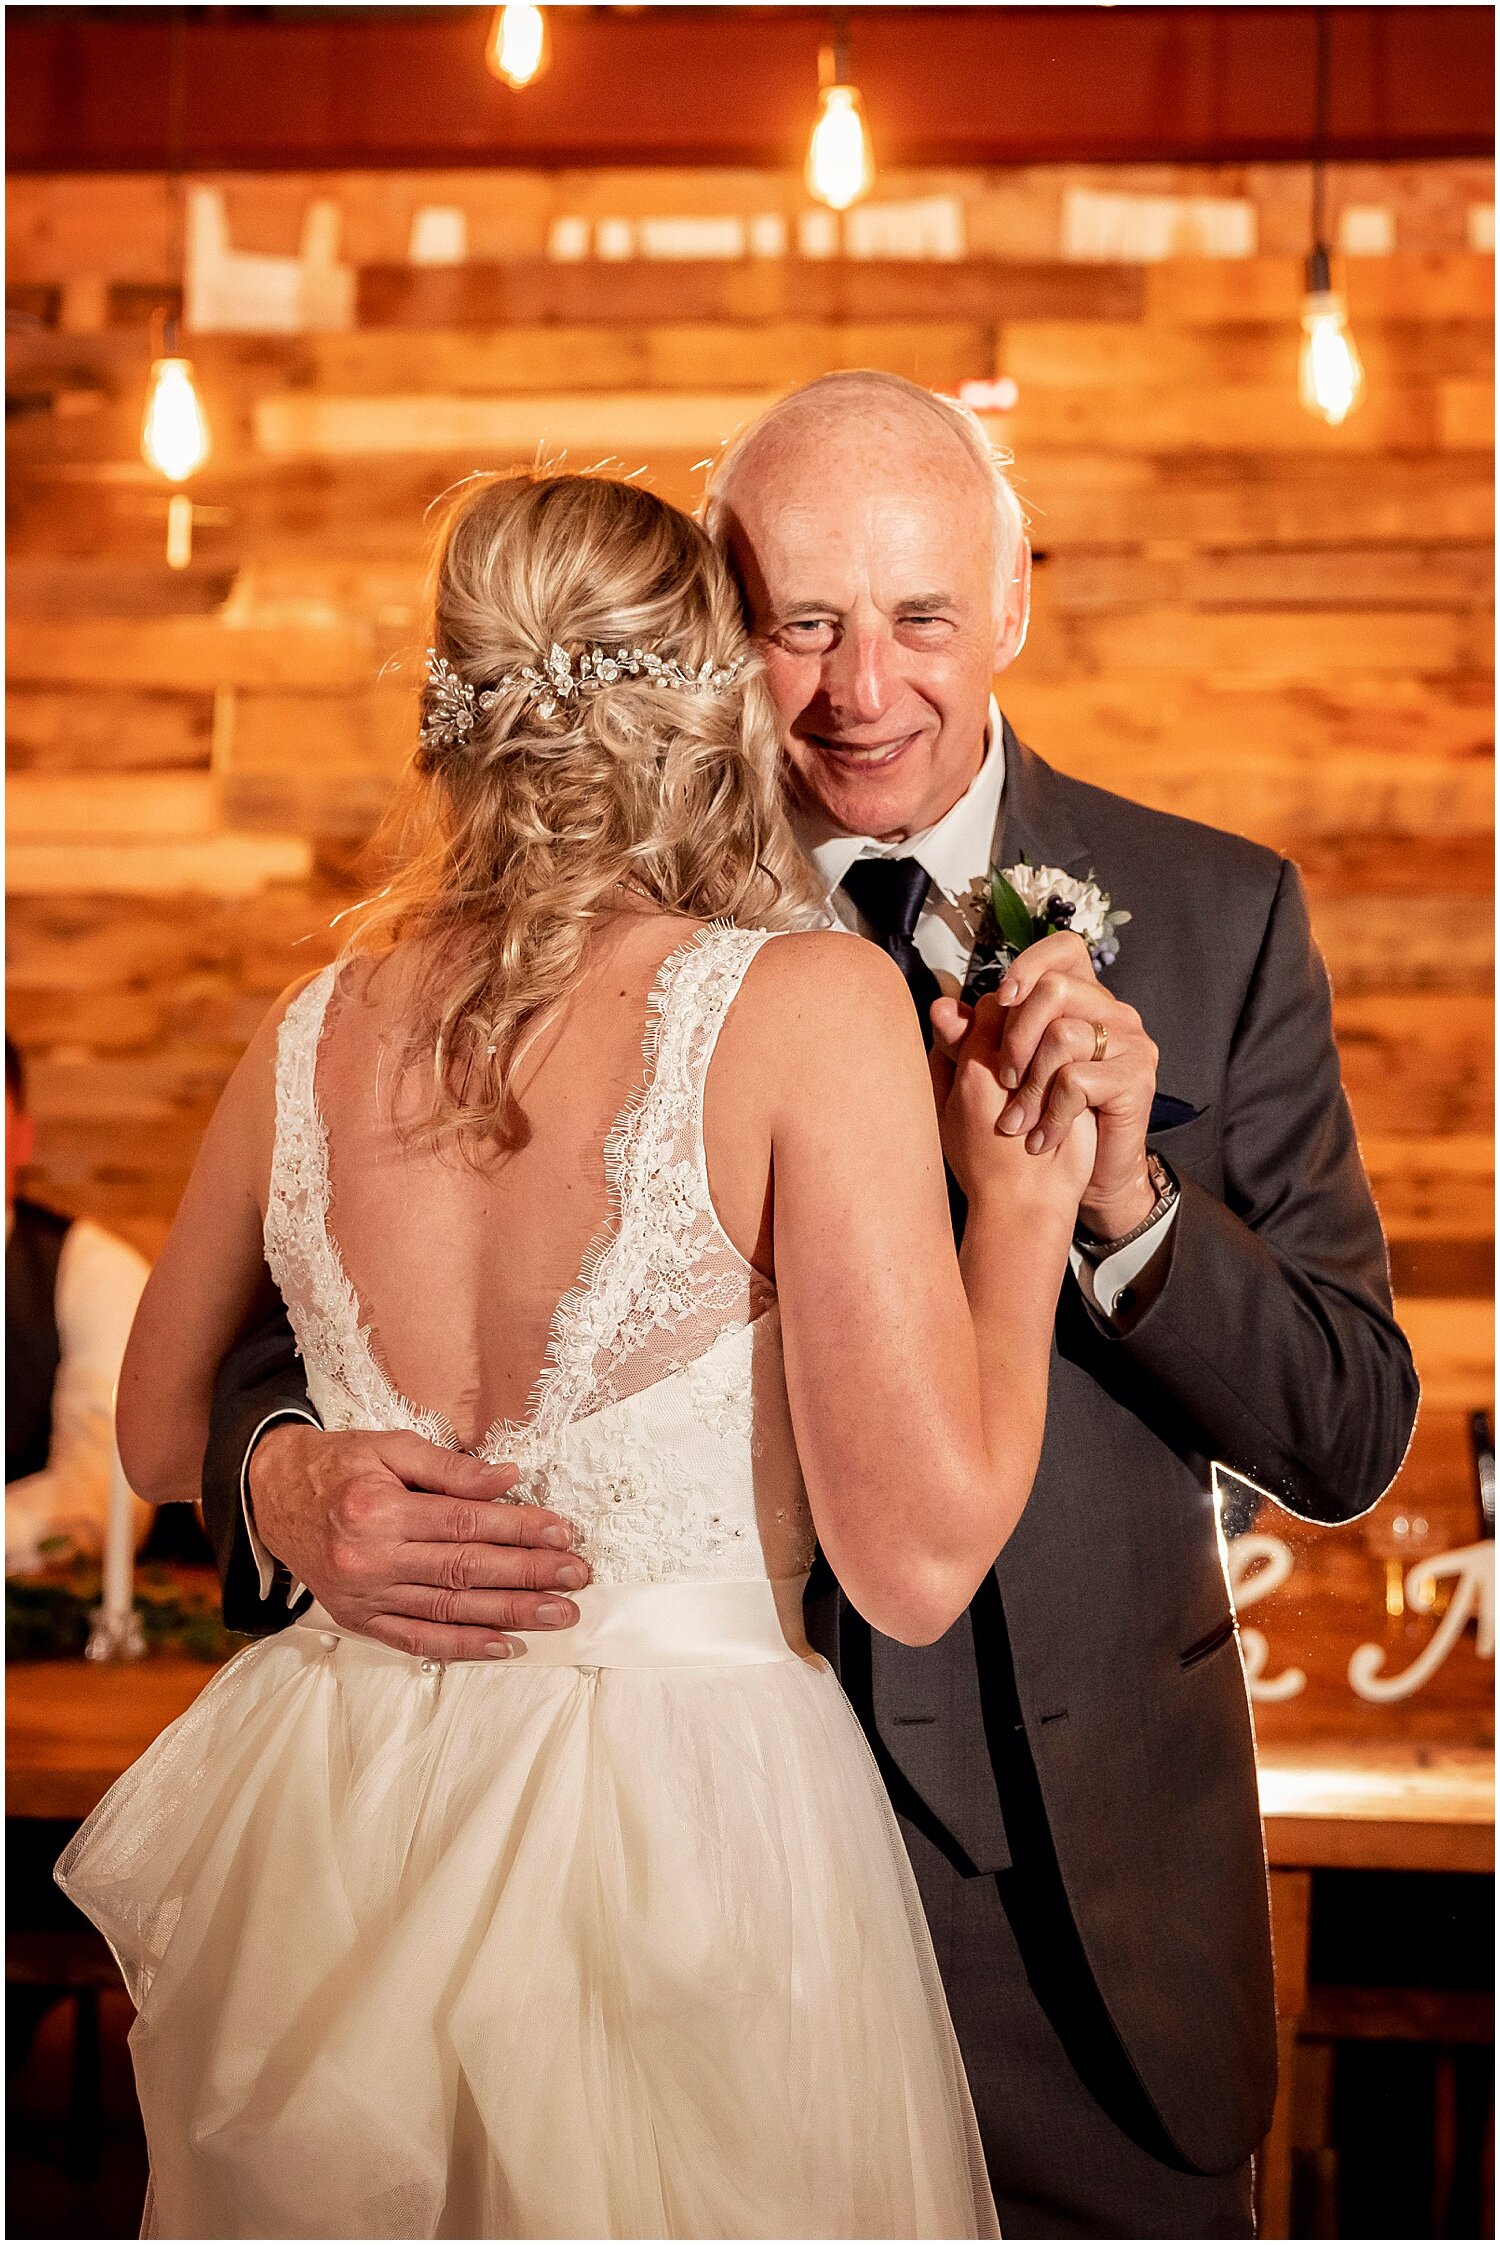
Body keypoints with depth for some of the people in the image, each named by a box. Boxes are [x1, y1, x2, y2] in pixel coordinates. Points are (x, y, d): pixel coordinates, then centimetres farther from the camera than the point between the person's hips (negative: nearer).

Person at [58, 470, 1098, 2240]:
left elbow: (159, 1437, 16)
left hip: (322, 1843, 5)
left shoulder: (321, 1024, 2)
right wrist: (1025, 1201, -3)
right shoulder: (807, 1005, -13)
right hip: (683, 1844, -5)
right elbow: (919, 1559, -16)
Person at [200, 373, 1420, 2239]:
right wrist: (292, 1485, -27)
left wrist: (1126, 1200, -22)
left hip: (1085, 1883, 1)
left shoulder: (1212, 920, -3)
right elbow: (311, 1324, -4)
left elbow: (1350, 1438, -4)